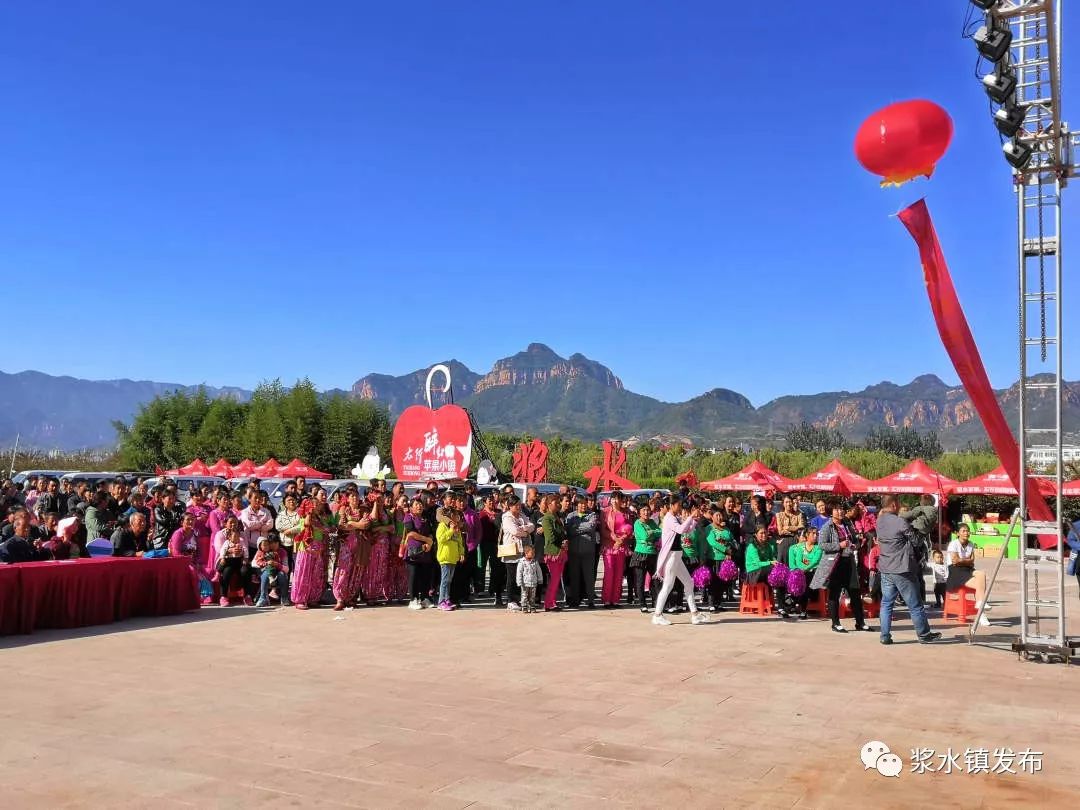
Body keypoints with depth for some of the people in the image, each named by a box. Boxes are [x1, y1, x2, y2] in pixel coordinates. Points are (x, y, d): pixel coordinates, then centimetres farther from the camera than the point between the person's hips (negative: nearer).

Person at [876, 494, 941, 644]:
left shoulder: (879, 521, 4)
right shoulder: (901, 522, -16)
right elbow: (916, 542, -7)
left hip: (885, 569, 6)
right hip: (902, 570, -6)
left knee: (886, 603, 10)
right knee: (915, 605, 7)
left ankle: (885, 636, 8)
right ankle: (924, 634, 17)